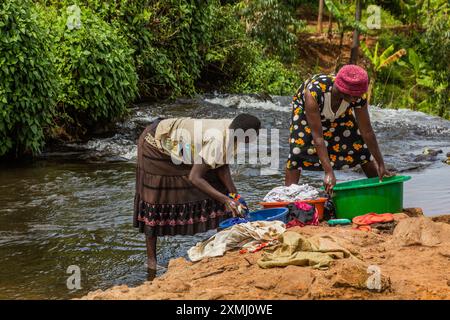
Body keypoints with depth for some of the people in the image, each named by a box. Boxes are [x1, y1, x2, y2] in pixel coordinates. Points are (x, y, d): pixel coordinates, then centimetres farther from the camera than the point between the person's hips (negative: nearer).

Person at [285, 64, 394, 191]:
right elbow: (317, 137, -43)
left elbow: (367, 132, -23)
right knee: (297, 152, -21)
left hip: (339, 114, 3)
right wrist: (329, 172, -45)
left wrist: (381, 165, -20)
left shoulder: (358, 96, -34)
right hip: (305, 109, -3)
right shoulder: (314, 93, -46)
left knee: (361, 148, -1)